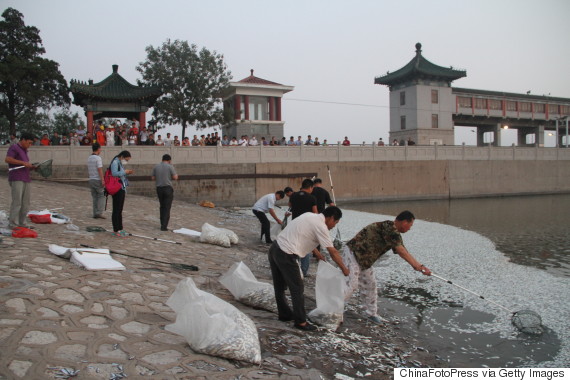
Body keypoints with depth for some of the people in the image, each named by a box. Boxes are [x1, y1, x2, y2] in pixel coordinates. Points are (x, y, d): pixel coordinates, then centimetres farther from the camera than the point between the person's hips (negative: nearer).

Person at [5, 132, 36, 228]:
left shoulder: (24, 151, 22)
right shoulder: (14, 147, -1)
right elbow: (7, 159, -17)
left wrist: (32, 167, 8)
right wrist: (23, 163, -18)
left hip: (26, 179, 8)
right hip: (16, 179, -8)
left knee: (26, 203, 5)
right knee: (17, 202, -11)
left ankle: (21, 222, 11)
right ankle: (12, 223, -6)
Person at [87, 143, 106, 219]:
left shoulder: (89, 158, 10)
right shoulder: (98, 158, -13)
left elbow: (88, 169, 17)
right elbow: (100, 170, -18)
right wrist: (103, 180, -18)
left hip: (91, 179, 7)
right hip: (98, 180, -7)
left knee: (95, 197, 11)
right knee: (101, 196, 0)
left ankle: (95, 214, 11)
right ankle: (99, 213, -8)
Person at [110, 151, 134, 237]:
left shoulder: (121, 163, 18)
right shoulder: (115, 162, -11)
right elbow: (114, 173, -25)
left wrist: (127, 173, 6)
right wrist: (124, 172, -17)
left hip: (122, 189, 10)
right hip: (117, 190, -10)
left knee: (120, 210, 13)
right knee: (116, 210, -6)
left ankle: (119, 228, 20)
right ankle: (116, 230, -2)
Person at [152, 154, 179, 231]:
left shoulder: (156, 167, 5)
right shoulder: (170, 166, -7)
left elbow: (153, 178, 7)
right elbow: (175, 177, -9)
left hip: (159, 188, 5)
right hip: (168, 188, -4)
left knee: (162, 207, 17)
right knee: (167, 207, -2)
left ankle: (163, 224, 20)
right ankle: (164, 226, -6)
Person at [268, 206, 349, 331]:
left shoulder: (310, 216, 14)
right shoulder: (321, 226, -11)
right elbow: (333, 252, -8)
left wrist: (316, 253, 25)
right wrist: (344, 268, 5)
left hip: (275, 249, 9)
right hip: (286, 256, -9)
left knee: (280, 286, 21)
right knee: (297, 289, 4)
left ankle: (284, 314, 37)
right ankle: (300, 322, 14)